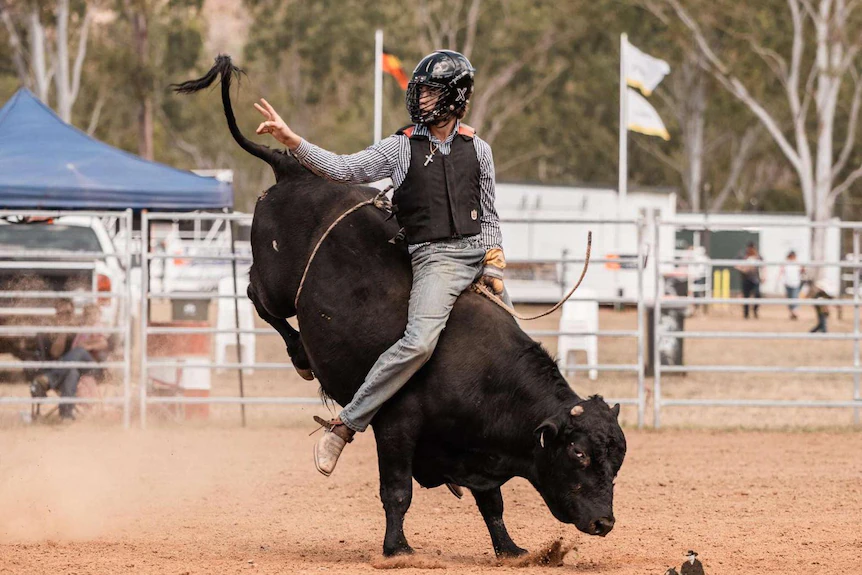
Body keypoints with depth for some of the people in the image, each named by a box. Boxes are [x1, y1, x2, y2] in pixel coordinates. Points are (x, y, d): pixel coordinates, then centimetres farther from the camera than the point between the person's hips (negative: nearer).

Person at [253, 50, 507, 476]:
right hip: (434, 257, -4)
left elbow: (488, 216, 17)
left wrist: (493, 265, 5)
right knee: (419, 342, -26)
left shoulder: (478, 150, 12)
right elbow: (341, 170, -3)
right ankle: (345, 425, -22)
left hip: (479, 251, 4)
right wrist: (292, 142, -14)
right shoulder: (400, 148, 4)